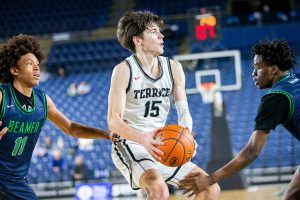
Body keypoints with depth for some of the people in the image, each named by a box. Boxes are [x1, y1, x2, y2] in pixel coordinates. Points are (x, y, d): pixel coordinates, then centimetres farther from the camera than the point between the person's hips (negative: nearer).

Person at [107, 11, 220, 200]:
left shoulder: (173, 68, 4)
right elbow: (114, 121, -18)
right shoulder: (124, 70, -13)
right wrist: (143, 139, -36)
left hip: (161, 146, 7)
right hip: (130, 145, -7)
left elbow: (184, 111, 1)